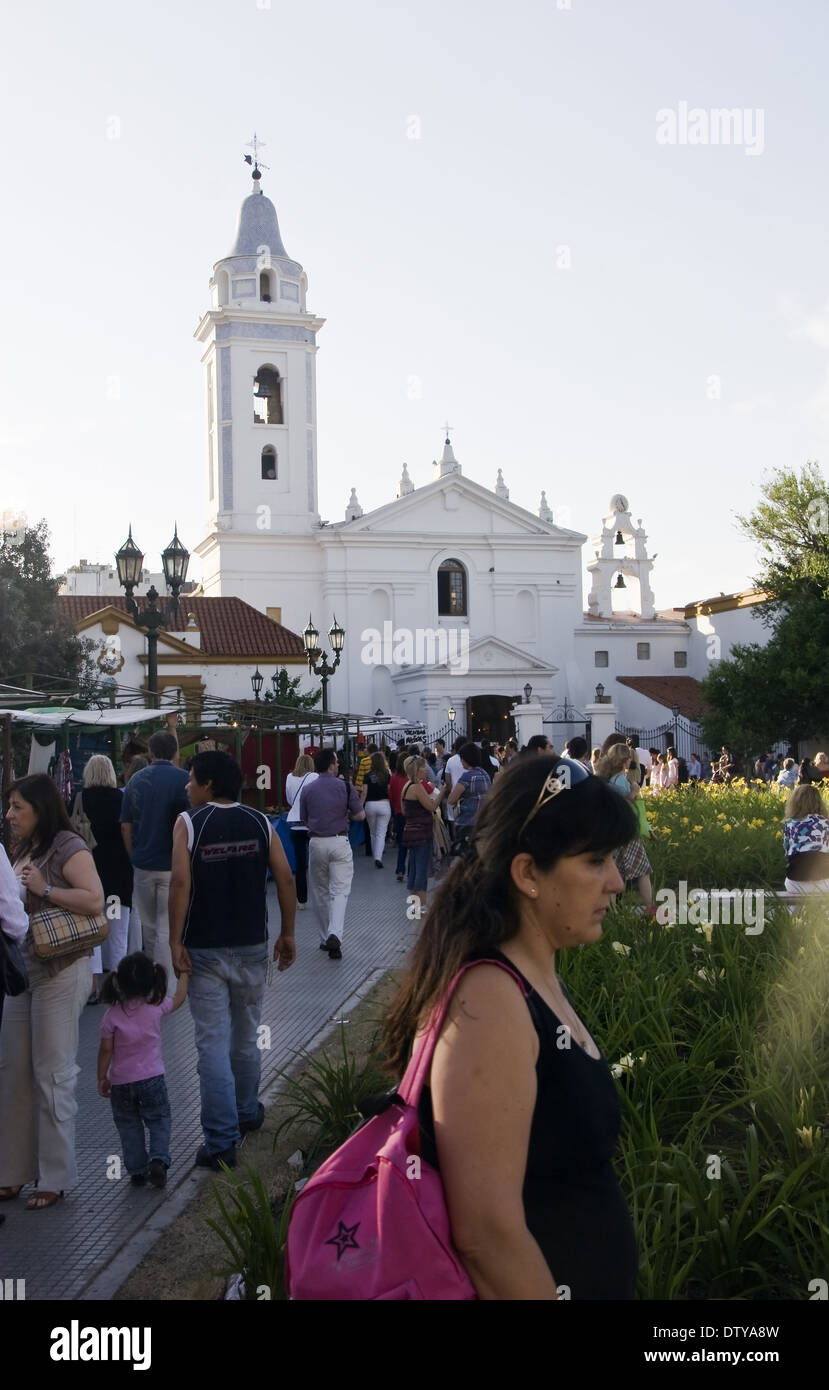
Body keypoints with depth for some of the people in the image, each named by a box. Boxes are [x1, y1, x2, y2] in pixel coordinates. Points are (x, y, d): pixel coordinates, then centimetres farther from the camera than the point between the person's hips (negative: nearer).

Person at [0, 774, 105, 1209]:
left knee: (52, 1072, -1)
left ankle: (55, 1177, 11)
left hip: (62, 971, -8)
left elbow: (94, 900, -22)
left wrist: (43, 888, -22)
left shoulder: (69, 848, -12)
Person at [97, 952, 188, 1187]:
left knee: (129, 1126, 13)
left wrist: (102, 1079, 6)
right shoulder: (156, 1008, -10)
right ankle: (158, 1160, -8)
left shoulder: (112, 1015, -12)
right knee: (159, 1120, 11)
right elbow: (179, 999, 10)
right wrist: (183, 974, 24)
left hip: (121, 1082, 0)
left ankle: (137, 1171, 13)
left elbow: (106, 1050, -7)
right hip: (152, 1078, 0)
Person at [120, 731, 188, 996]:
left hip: (142, 864, 4)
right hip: (172, 865, -4)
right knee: (167, 929, -1)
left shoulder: (136, 780, 5)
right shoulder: (183, 779, -9)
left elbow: (125, 827, 7)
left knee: (149, 927, 18)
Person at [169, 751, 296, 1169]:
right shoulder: (259, 822, 2)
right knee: (246, 1036, 20)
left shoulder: (189, 823, -7)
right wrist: (287, 934, 7)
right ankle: (247, 1112, 35)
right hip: (252, 946, 4)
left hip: (205, 949, -3)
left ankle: (221, 1141, -4)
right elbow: (285, 878, -1)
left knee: (212, 1043, -2)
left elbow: (180, 882, -17)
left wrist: (175, 942, -13)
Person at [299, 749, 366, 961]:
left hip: (316, 842, 2)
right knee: (340, 890, -3)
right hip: (339, 842, -2)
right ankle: (335, 934, -22)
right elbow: (360, 815, 0)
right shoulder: (345, 787, -4)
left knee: (320, 893, 14)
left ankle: (326, 938, 20)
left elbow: (304, 819, 10)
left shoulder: (307, 790, 3)